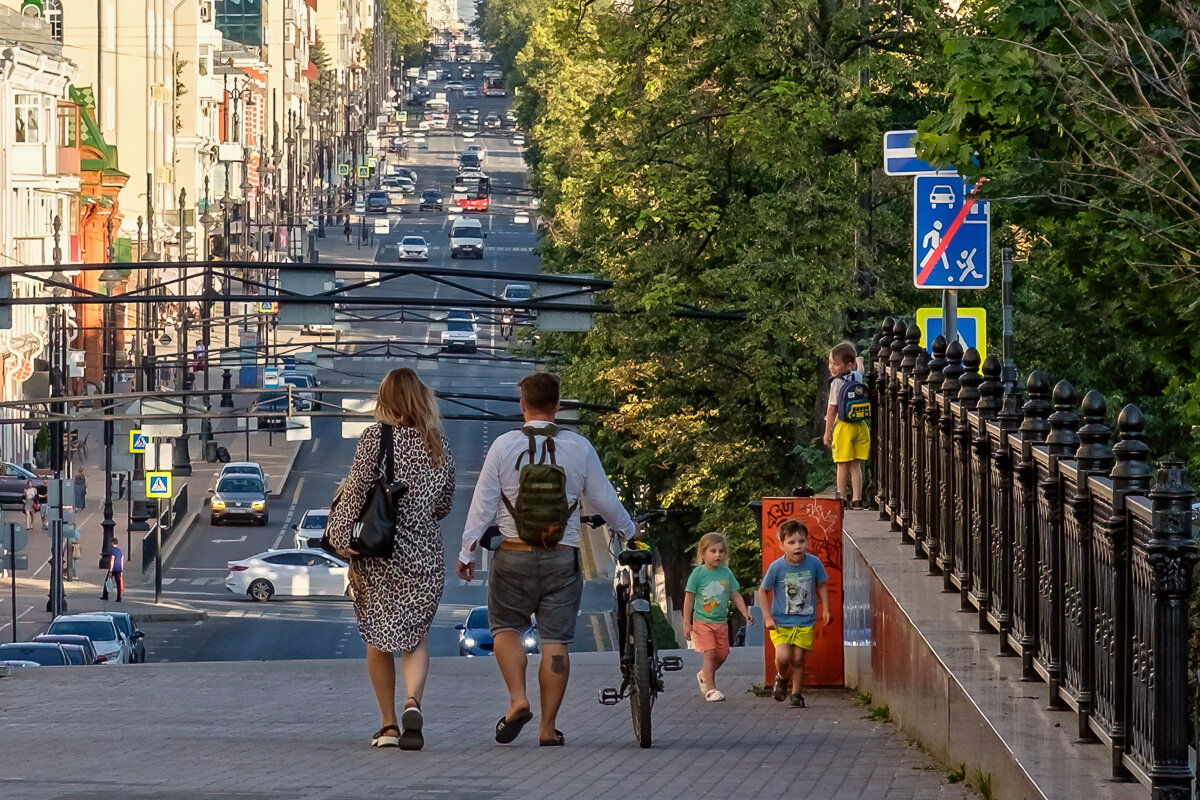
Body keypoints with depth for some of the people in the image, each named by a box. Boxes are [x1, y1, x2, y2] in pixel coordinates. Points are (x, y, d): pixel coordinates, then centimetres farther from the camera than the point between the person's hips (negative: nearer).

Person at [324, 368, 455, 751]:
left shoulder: (377, 437, -9)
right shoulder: (438, 444, 3)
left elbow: (357, 490, -13)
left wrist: (340, 535, -6)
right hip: (424, 553, 2)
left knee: (378, 638, 10)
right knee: (416, 635, 7)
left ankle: (388, 724, 13)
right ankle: (413, 703, -20)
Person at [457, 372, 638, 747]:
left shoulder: (504, 445, -4)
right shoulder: (579, 447, 0)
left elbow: (483, 502, -3)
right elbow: (604, 499, 8)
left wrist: (467, 552, 5)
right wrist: (629, 530, 26)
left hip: (514, 555, -1)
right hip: (563, 557, 1)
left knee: (506, 627, 15)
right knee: (556, 640, 4)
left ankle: (517, 699, -5)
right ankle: (548, 727, 5)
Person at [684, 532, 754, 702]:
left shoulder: (726, 573, 2)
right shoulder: (698, 573, -9)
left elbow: (736, 595, 8)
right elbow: (689, 599, -6)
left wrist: (745, 613, -4)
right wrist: (687, 623, -8)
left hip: (721, 622, 4)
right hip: (702, 622, -4)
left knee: (722, 655, 8)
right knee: (710, 654, -12)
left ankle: (704, 675, 35)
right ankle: (710, 689, -6)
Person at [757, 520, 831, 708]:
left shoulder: (814, 563, -8)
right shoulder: (776, 567, -13)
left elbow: (822, 586, 10)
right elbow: (763, 591, 0)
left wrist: (825, 609, 5)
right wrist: (767, 617, -5)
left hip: (805, 622, 2)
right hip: (780, 622, -2)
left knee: (798, 659, 2)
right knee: (783, 656, -15)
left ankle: (796, 694, 22)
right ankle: (782, 678, 19)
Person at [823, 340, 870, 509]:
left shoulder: (837, 383, -13)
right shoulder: (857, 376, 3)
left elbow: (832, 410, -10)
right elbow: (860, 369, 30)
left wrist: (828, 432, -4)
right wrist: (859, 361, 50)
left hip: (844, 426, -6)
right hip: (861, 425, 6)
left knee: (843, 465, 1)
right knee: (856, 465, 9)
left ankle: (842, 499, 3)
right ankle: (857, 499, 7)